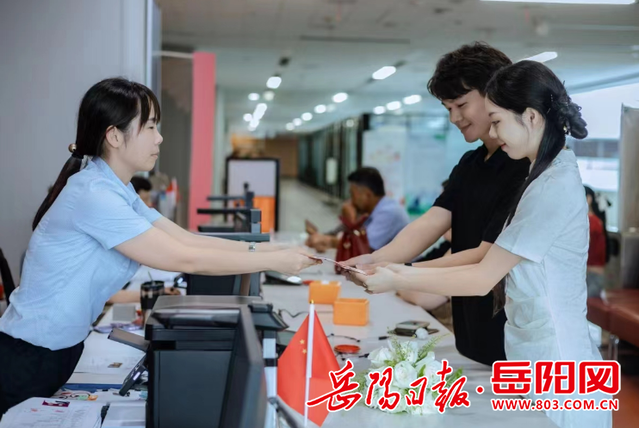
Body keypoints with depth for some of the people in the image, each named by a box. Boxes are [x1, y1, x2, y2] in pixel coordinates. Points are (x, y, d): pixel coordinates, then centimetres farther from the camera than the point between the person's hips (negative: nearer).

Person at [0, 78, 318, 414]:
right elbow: (184, 260, -25)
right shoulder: (93, 194, -26)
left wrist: (262, 248, -6)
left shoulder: (117, 191, 5)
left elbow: (188, 240, 3)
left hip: (62, 350, 10)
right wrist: (271, 261, -19)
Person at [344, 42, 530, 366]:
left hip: (512, 343, -8)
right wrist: (377, 260, -19)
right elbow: (431, 223, -2)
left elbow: (487, 258, -22)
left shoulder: (526, 168, -18)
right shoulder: (469, 165, 10)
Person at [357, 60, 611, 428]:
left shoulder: (554, 187, -20)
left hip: (555, 371, -9)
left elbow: (483, 279, -17)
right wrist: (411, 273, 6)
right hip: (540, 361, 9)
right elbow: (494, 267, 10)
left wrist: (398, 282, -8)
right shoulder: (549, 176, 10)